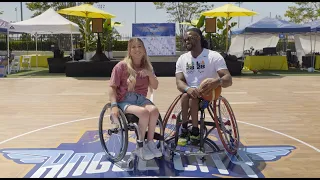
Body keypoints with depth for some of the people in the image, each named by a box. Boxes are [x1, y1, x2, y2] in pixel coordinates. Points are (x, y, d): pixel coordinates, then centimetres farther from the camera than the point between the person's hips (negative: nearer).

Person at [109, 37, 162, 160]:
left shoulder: (147, 66, 10)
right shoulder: (121, 66, -5)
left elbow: (155, 86, 6)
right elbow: (112, 87, -6)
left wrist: (150, 74, -13)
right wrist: (114, 105, -19)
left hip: (141, 98, 4)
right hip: (124, 100, -4)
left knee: (154, 110, -30)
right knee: (144, 112, -33)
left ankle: (150, 143, -10)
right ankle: (140, 147, -12)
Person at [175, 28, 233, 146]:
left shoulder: (214, 56, -7)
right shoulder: (182, 59, 5)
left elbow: (228, 80, -17)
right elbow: (179, 82, -6)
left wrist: (217, 82, -43)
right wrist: (188, 89, -32)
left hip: (209, 95, -3)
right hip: (191, 94, 3)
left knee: (193, 98, -32)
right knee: (186, 95, -31)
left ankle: (194, 131, -18)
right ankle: (185, 130, -20)